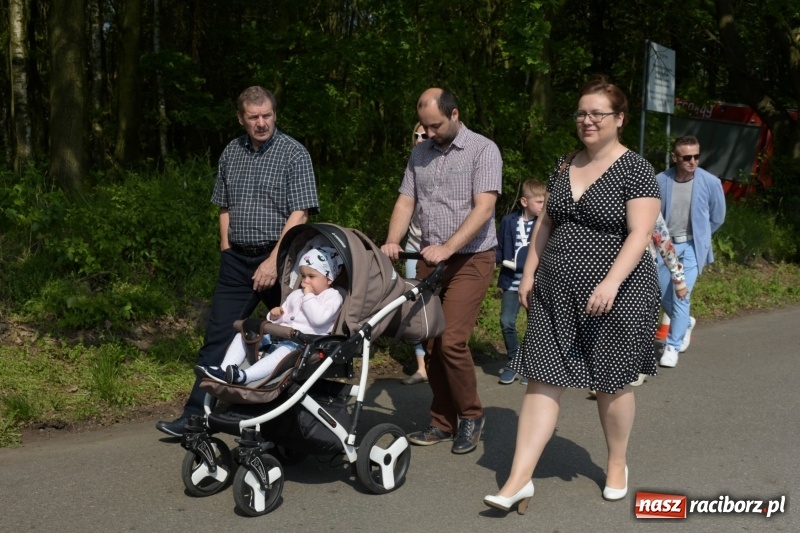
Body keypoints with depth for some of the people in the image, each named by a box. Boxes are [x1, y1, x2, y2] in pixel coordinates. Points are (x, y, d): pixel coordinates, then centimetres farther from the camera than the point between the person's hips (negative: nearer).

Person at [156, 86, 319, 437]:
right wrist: (226, 249, 9)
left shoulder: (294, 154, -6)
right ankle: (196, 415, 5)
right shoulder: (231, 154, 10)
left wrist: (274, 261, -19)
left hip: (279, 258, -4)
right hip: (237, 259, 5)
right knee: (218, 338, 1)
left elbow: (300, 213, -13)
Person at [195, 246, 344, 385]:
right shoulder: (296, 294, 25)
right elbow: (283, 317, 31)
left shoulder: (333, 297, 1)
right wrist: (275, 316, 8)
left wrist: (309, 297, -11)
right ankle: (224, 370, -22)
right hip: (280, 333, 9)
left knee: (286, 349, -41)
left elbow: (318, 319, -17)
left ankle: (245, 377, -58)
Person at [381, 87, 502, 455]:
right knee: (429, 342, 5)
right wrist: (392, 241, -11)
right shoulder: (420, 154, 11)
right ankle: (443, 421, 19)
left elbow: (483, 208, -16)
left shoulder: (483, 150, -6)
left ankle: (471, 417, 7)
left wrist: (447, 247, -26)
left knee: (451, 340, -14)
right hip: (430, 259, 6)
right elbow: (405, 201, 8)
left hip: (470, 260, -6)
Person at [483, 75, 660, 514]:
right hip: (557, 293, 5)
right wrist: (529, 272, 9)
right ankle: (520, 478, 2)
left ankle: (617, 465, 32)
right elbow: (545, 223, 16)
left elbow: (640, 233, -16)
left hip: (615, 295, -5)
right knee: (543, 380, 0)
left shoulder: (635, 169, -8)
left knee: (612, 382, 9)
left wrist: (611, 283, -27)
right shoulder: (565, 165, 10)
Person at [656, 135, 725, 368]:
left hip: (691, 246, -2)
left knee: (681, 296, -10)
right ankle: (685, 323, 42)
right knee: (664, 296, 11)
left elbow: (718, 217, 5)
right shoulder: (660, 181, -12)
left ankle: (672, 347, 3)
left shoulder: (711, 182, -11)